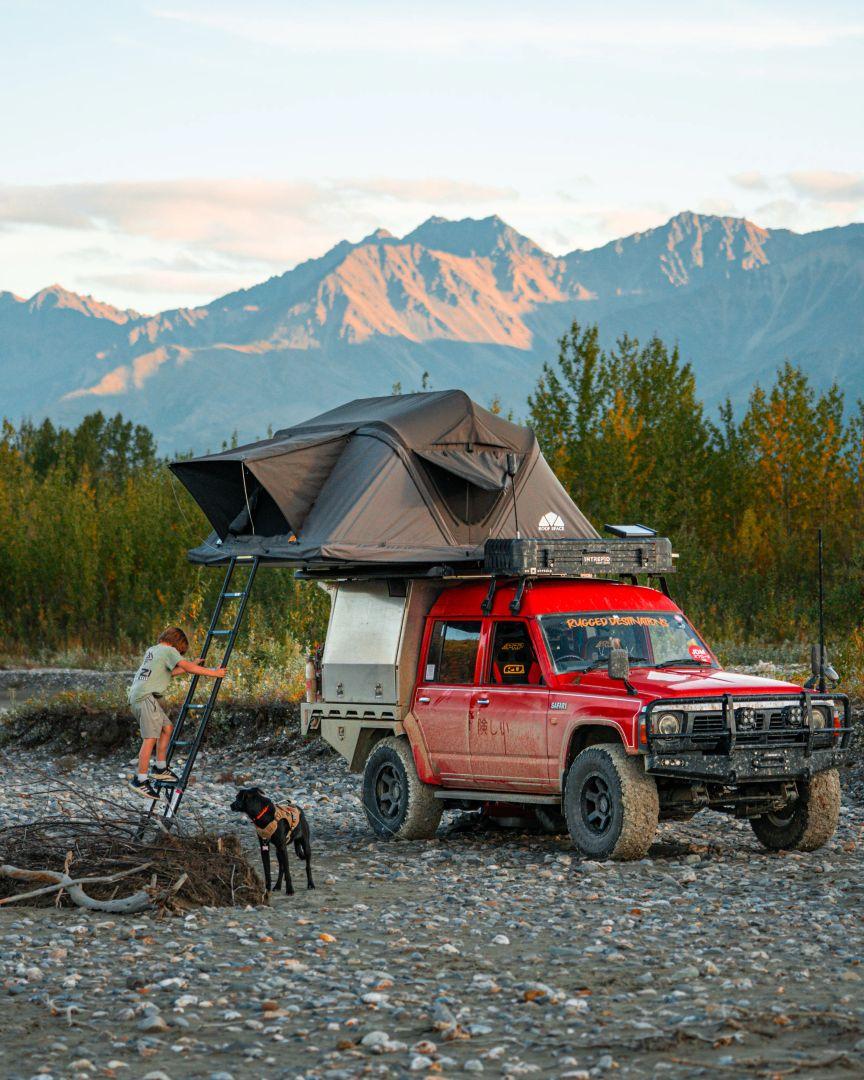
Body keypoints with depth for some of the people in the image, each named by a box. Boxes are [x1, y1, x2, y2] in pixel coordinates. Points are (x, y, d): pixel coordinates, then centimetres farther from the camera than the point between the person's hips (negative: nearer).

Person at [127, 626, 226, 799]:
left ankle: (160, 768, 22)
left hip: (136, 696, 10)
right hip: (146, 696, -10)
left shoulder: (152, 650, 26)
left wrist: (192, 665, 36)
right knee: (150, 738, -12)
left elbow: (170, 672, 36)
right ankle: (141, 781, -15)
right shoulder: (169, 650, -1)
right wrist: (213, 673, -9)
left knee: (167, 727, 19)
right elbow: (187, 667, -13)